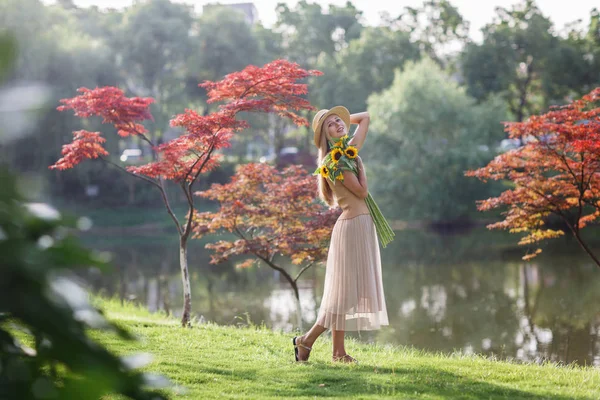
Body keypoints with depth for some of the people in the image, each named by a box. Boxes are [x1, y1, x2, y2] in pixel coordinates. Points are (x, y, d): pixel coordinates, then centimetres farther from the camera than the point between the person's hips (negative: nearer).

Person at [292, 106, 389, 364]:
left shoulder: (350, 149, 10)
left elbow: (365, 117, 23)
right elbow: (362, 191, -15)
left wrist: (343, 117, 17)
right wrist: (358, 161, -8)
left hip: (363, 225, 9)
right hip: (352, 225, -9)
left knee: (346, 290, 8)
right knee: (345, 289, -7)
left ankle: (339, 352, 11)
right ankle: (306, 340, 0)